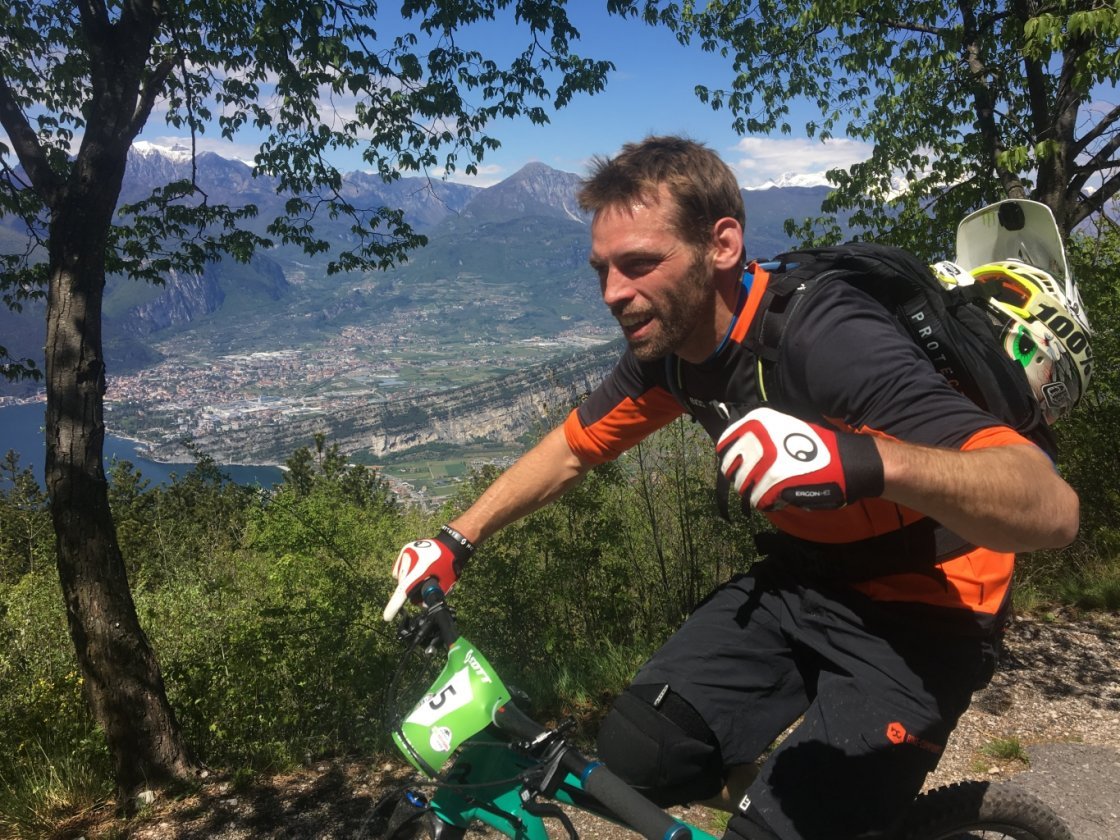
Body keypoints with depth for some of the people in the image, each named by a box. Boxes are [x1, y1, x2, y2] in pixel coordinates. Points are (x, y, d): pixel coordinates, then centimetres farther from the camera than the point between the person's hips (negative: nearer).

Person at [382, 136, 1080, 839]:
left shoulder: (828, 341, -31)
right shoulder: (668, 345, -9)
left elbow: (1052, 508, -37)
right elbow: (570, 450, 7)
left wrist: (865, 459, -55)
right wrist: (456, 541, 2)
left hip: (916, 614, -6)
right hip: (802, 577, 6)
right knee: (636, 759, -4)